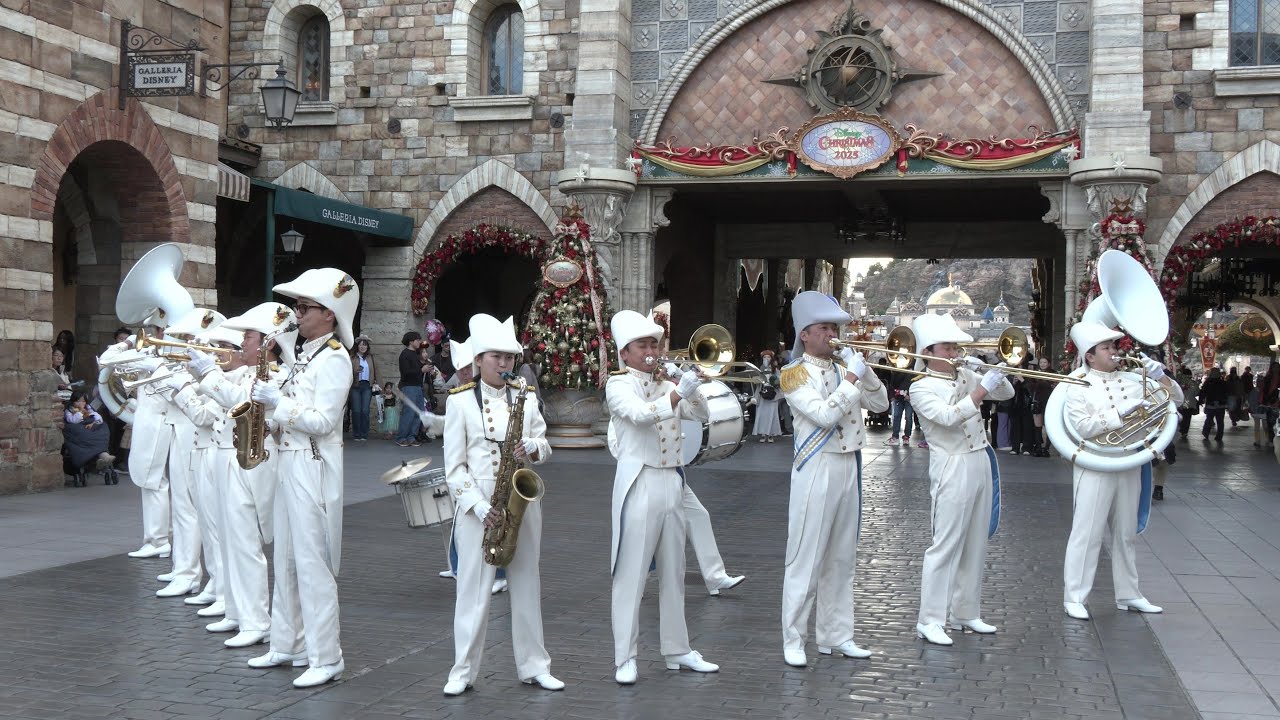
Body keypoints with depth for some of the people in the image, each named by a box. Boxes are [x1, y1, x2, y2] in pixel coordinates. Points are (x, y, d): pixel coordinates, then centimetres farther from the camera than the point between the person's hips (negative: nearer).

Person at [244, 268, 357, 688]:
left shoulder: (334, 358, -13)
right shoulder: (305, 354, 15)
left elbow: (323, 420, -20)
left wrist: (278, 401, -18)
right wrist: (269, 410, 4)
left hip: (314, 468, -10)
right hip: (289, 463, 10)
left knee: (313, 564, -7)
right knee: (286, 561, 15)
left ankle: (326, 659, 0)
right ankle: (287, 645, 26)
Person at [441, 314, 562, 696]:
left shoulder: (526, 398, 7)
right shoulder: (460, 400, -3)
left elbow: (544, 445, 10)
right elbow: (454, 466, -5)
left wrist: (531, 448, -15)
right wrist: (480, 507, -14)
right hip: (477, 505, -3)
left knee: (526, 585, 9)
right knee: (473, 588, 0)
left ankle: (533, 666, 17)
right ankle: (463, 671, 9)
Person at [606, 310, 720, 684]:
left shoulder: (666, 385, 16)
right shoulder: (619, 385, -4)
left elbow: (701, 414, 8)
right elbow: (641, 414, -23)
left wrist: (690, 387, -7)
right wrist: (678, 393, -35)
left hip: (671, 483, 7)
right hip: (638, 484, -7)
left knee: (673, 573, 13)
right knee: (631, 574, -3)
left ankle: (676, 649, 22)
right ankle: (626, 657, 2)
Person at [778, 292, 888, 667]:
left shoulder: (843, 366, 13)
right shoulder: (795, 374, -6)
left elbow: (880, 404, 10)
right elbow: (824, 414, -19)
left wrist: (864, 370, -3)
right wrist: (852, 377, -15)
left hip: (850, 467, 7)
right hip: (817, 470, -7)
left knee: (841, 559, 12)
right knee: (806, 559, -3)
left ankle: (835, 636, 21)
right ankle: (793, 641, 4)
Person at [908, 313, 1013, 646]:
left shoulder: (965, 376, 12)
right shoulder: (921, 388, -8)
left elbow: (1006, 393, 15)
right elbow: (947, 416, -23)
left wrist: (996, 375, -4)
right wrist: (980, 391, -25)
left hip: (981, 465, 7)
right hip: (952, 470, -7)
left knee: (976, 545, 12)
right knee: (946, 545, -8)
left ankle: (966, 612, 23)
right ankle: (930, 621, -5)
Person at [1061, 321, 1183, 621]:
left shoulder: (1132, 381, 9)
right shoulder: (1078, 387, -5)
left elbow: (1176, 398, 12)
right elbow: (1083, 427, -17)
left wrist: (1160, 376, -5)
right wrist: (1121, 413, -22)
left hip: (1129, 469, 5)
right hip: (1095, 470, -5)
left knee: (1126, 535, 14)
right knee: (1086, 534, -4)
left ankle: (1128, 595, 25)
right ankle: (1074, 598, 1)